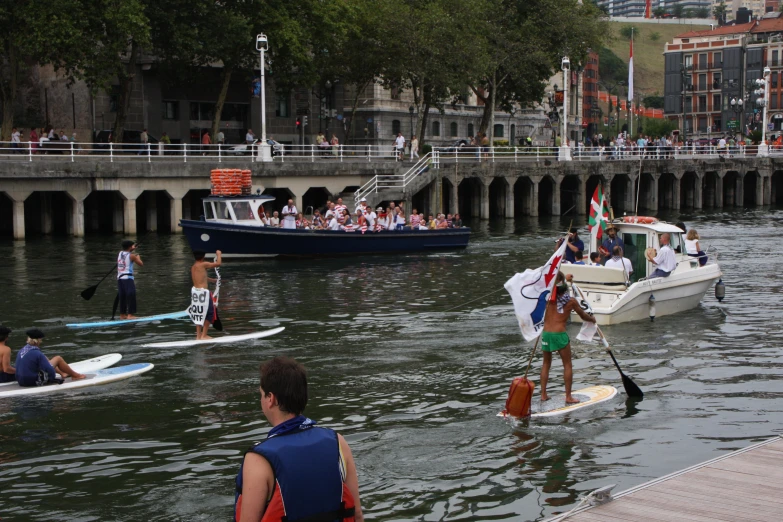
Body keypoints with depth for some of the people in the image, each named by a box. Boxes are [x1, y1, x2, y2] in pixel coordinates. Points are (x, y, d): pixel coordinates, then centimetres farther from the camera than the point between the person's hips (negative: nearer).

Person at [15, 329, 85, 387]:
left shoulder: (20, 352, 2)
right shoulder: (37, 354, -21)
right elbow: (49, 370, -20)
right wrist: (53, 378, 1)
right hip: (36, 382, -8)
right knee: (58, 358, 4)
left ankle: (62, 373, 43)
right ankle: (75, 375, 20)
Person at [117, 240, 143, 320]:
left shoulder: (120, 254, 11)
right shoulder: (131, 256, -7)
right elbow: (141, 264, -1)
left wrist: (132, 249, 39)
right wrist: (138, 257, 17)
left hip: (119, 278, 7)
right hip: (128, 278, -7)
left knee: (122, 296, 12)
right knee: (131, 296, -6)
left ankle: (122, 314, 17)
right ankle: (130, 314, -11)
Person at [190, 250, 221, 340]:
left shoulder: (193, 267, 13)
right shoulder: (203, 264, -13)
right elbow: (218, 263, -12)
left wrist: (214, 280, 37)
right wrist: (219, 254, 6)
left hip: (195, 290, 8)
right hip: (203, 292, -8)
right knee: (209, 313, 5)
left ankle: (198, 335, 21)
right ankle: (204, 335, 4)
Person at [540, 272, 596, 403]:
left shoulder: (549, 298, 3)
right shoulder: (571, 301, -2)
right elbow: (583, 315, 13)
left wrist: (565, 278, 39)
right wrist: (592, 319, 34)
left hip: (546, 334, 3)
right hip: (560, 334, -3)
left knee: (546, 364, 17)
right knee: (567, 365, 7)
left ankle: (543, 394, 16)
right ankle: (568, 397, 6)